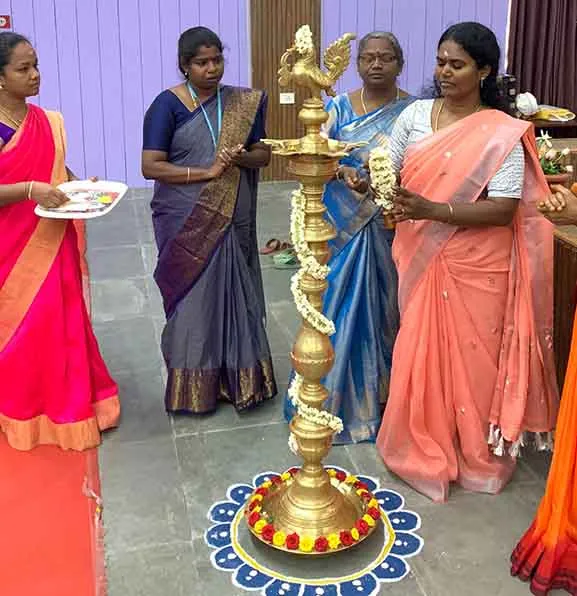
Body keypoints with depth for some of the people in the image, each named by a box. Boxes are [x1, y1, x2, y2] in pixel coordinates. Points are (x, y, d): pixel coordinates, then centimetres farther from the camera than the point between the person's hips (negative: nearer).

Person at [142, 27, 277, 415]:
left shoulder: (244, 103, 6)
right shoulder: (168, 105, -7)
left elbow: (264, 154, 8)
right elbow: (150, 166, -13)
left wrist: (240, 157, -14)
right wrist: (206, 172, -20)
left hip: (233, 220, 3)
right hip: (186, 223, -3)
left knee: (235, 295, 9)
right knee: (192, 298, 5)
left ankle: (239, 379, 23)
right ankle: (194, 388, 19)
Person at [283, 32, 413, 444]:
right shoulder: (340, 108, 3)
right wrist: (342, 171, -23)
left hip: (393, 227, 0)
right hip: (345, 224, 1)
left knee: (385, 306, 8)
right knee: (339, 305, 4)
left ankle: (383, 395, 24)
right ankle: (336, 398, 19)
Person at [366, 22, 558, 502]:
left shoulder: (503, 134, -11)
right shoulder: (415, 115, 3)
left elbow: (504, 210, -17)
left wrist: (432, 210, -27)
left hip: (476, 267, -4)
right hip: (421, 259, 4)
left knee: (472, 358, 8)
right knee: (422, 354, 13)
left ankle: (477, 454, 29)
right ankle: (425, 449, 32)